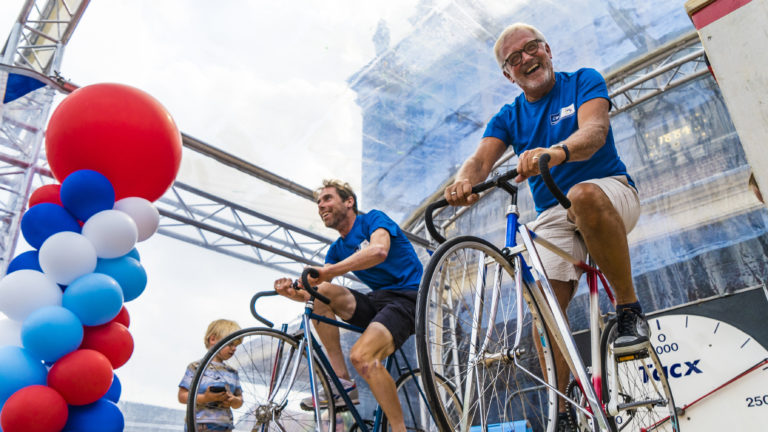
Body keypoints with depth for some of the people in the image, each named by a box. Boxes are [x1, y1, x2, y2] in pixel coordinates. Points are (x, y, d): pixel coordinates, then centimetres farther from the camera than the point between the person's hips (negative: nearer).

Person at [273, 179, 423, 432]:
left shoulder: (373, 219, -3)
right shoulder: (337, 249, 16)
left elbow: (379, 250, -26)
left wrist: (326, 272, -35)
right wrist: (293, 292, -17)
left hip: (408, 298, -7)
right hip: (376, 300, 7)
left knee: (361, 355, -30)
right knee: (322, 293, -15)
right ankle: (342, 383, -14)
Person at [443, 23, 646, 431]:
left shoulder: (584, 81, 0)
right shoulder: (508, 117, 9)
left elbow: (594, 130, -21)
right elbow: (481, 159, -10)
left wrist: (557, 151, -45)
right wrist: (464, 181, -36)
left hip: (610, 193, -3)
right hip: (553, 216, 3)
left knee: (583, 195, -39)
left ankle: (630, 309, -22)